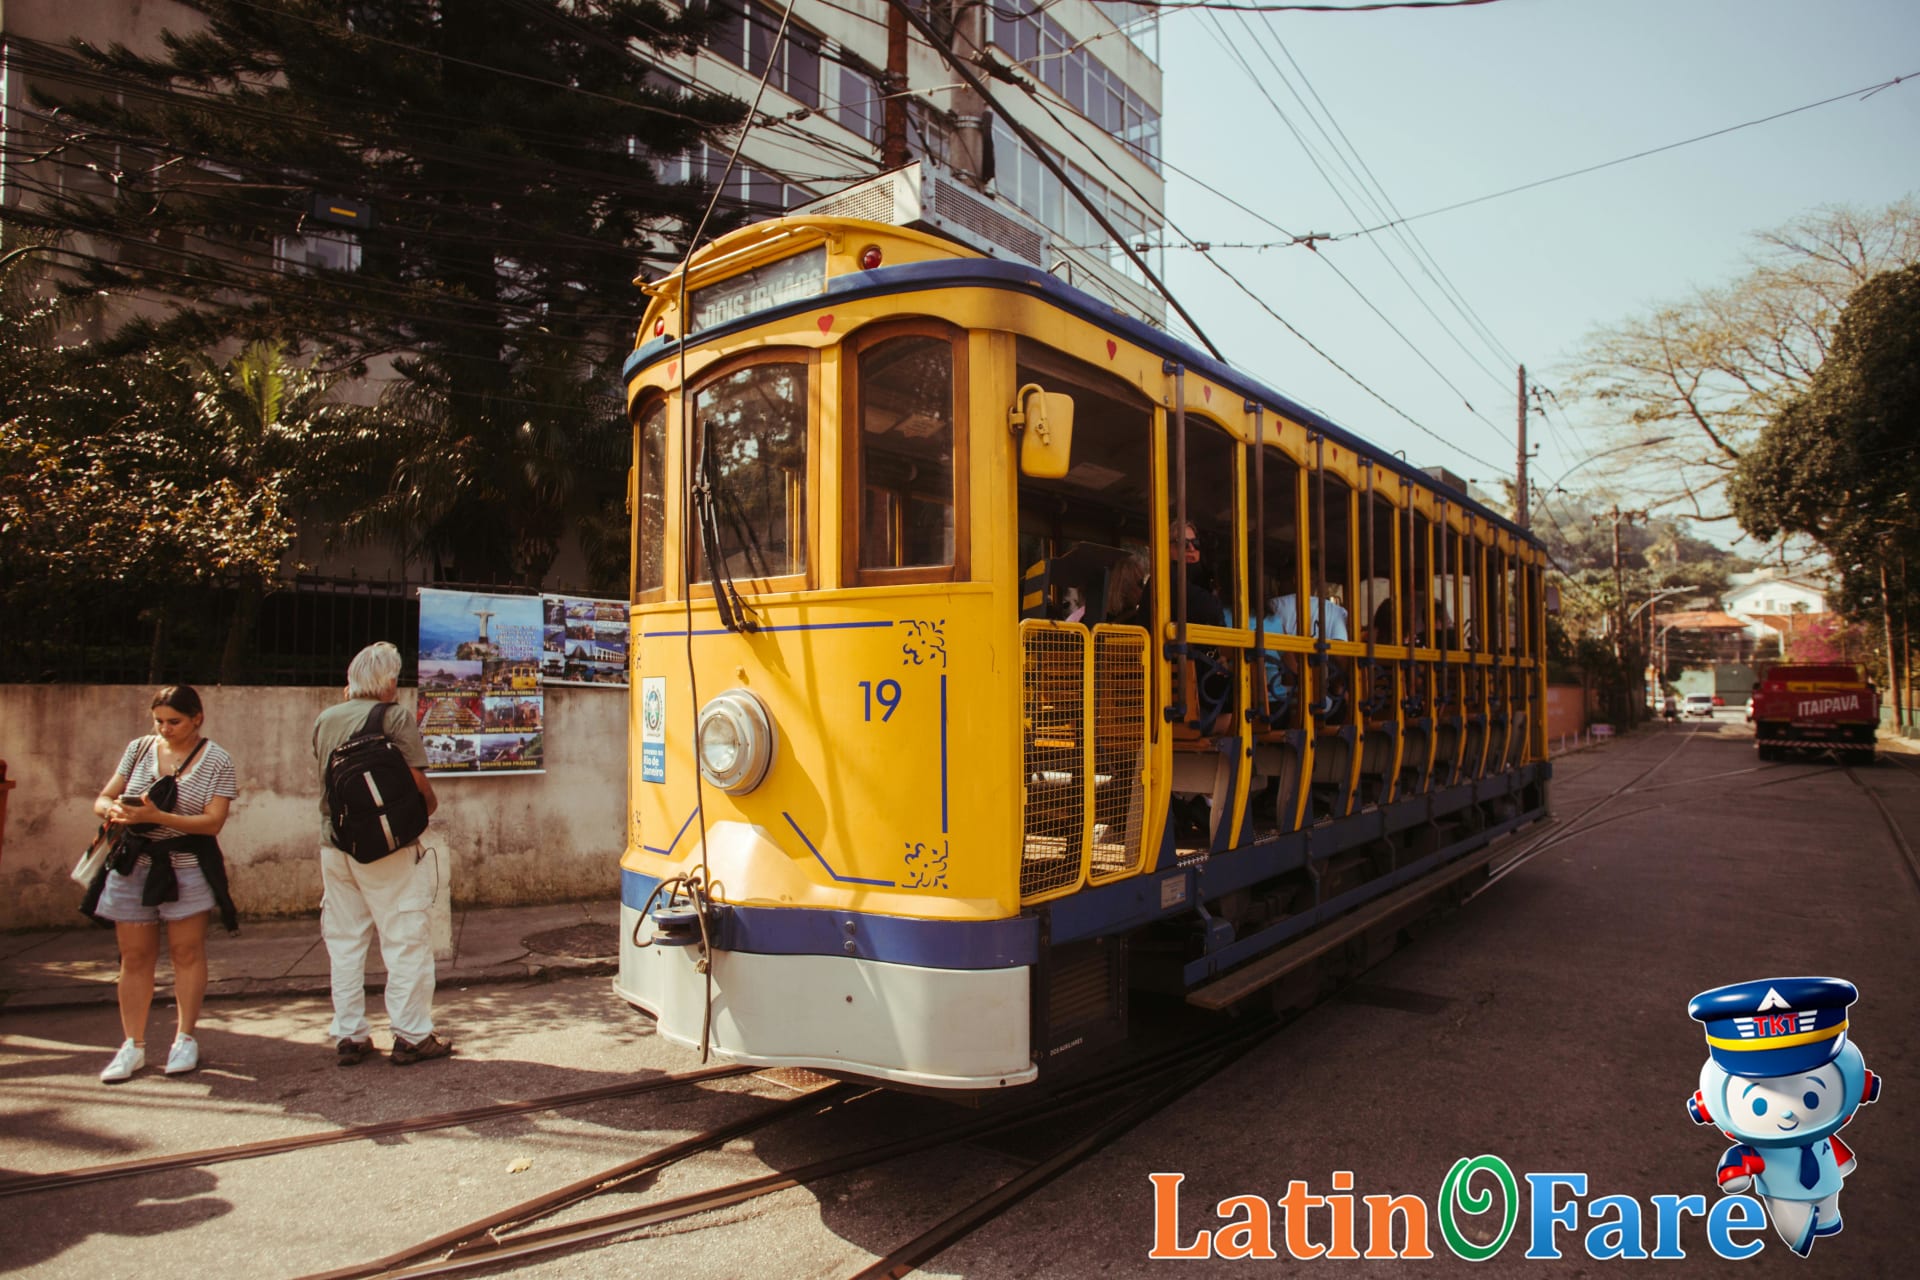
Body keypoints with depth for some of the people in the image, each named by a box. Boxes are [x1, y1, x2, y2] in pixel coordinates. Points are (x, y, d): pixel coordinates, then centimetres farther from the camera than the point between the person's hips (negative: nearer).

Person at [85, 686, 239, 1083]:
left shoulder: (217, 761, -6)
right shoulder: (138, 749, 5)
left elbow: (213, 822, -14)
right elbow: (102, 798, 8)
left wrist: (156, 817, -25)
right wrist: (114, 809, -17)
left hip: (186, 868, -3)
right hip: (132, 865, 3)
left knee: (187, 953, 4)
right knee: (134, 957, 7)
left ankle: (185, 1039, 15)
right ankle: (133, 1046, 15)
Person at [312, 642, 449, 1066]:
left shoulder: (324, 720, 7)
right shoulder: (395, 717, -11)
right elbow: (416, 781, -15)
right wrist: (429, 806, 5)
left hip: (334, 845, 6)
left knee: (344, 943, 13)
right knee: (405, 941, 2)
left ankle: (348, 1036, 19)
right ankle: (411, 1036, 5)